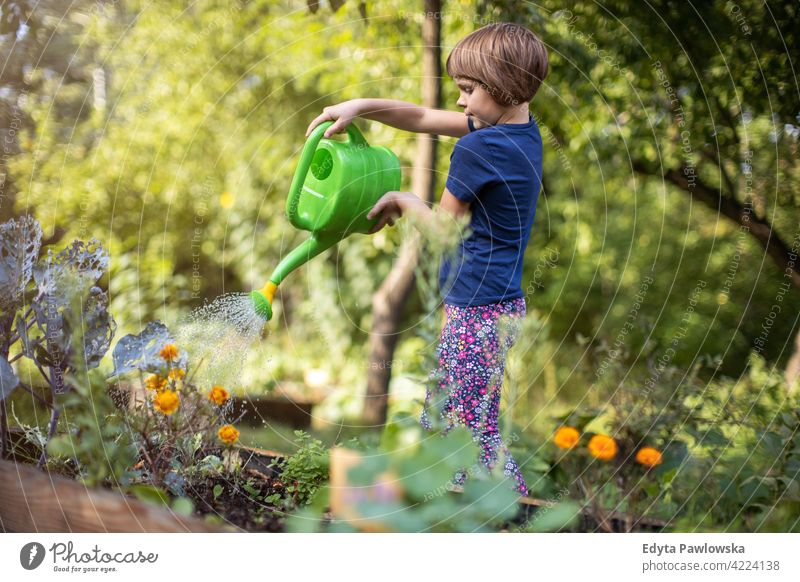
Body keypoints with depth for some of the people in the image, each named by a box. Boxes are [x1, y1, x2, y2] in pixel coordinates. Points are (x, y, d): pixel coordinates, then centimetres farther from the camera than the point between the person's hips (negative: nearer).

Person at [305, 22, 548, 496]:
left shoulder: (478, 147, -20)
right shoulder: (524, 131, 7)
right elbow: (423, 119, 13)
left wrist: (402, 200, 8)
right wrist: (359, 106, 5)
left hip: (477, 311, -10)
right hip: (504, 303, 10)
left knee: (475, 433, 1)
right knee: (441, 424, 18)